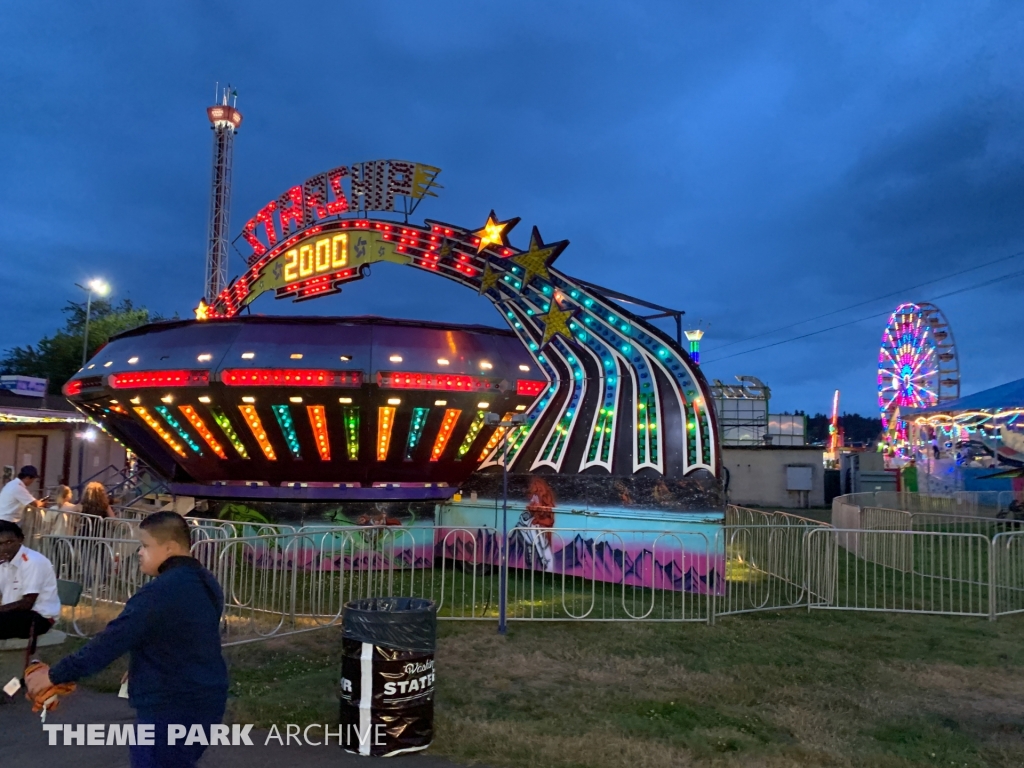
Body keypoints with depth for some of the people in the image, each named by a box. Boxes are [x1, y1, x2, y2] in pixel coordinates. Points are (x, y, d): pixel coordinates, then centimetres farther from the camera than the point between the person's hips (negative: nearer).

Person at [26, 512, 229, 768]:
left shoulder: (160, 592, -22)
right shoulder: (205, 583, 8)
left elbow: (111, 641, -20)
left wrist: (55, 675, -11)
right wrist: (140, 670, 21)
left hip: (169, 708, -9)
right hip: (203, 700, 9)